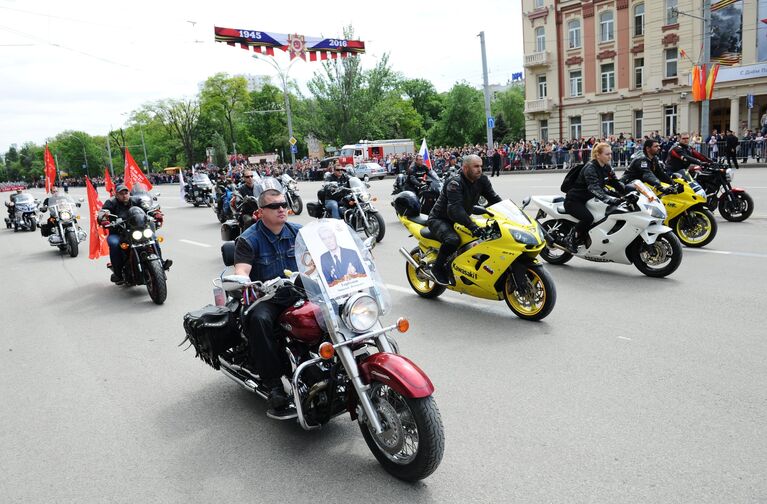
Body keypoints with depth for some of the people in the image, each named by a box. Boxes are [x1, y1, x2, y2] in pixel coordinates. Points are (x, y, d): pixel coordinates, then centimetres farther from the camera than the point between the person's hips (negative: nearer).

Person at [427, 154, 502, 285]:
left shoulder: (482, 180, -3)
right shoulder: (455, 183, -26)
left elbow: (494, 199, -2)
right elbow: (455, 209, -38)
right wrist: (472, 226, -49)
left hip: (462, 218, 8)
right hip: (440, 219, -8)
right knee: (453, 240, -37)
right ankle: (437, 268, -13)